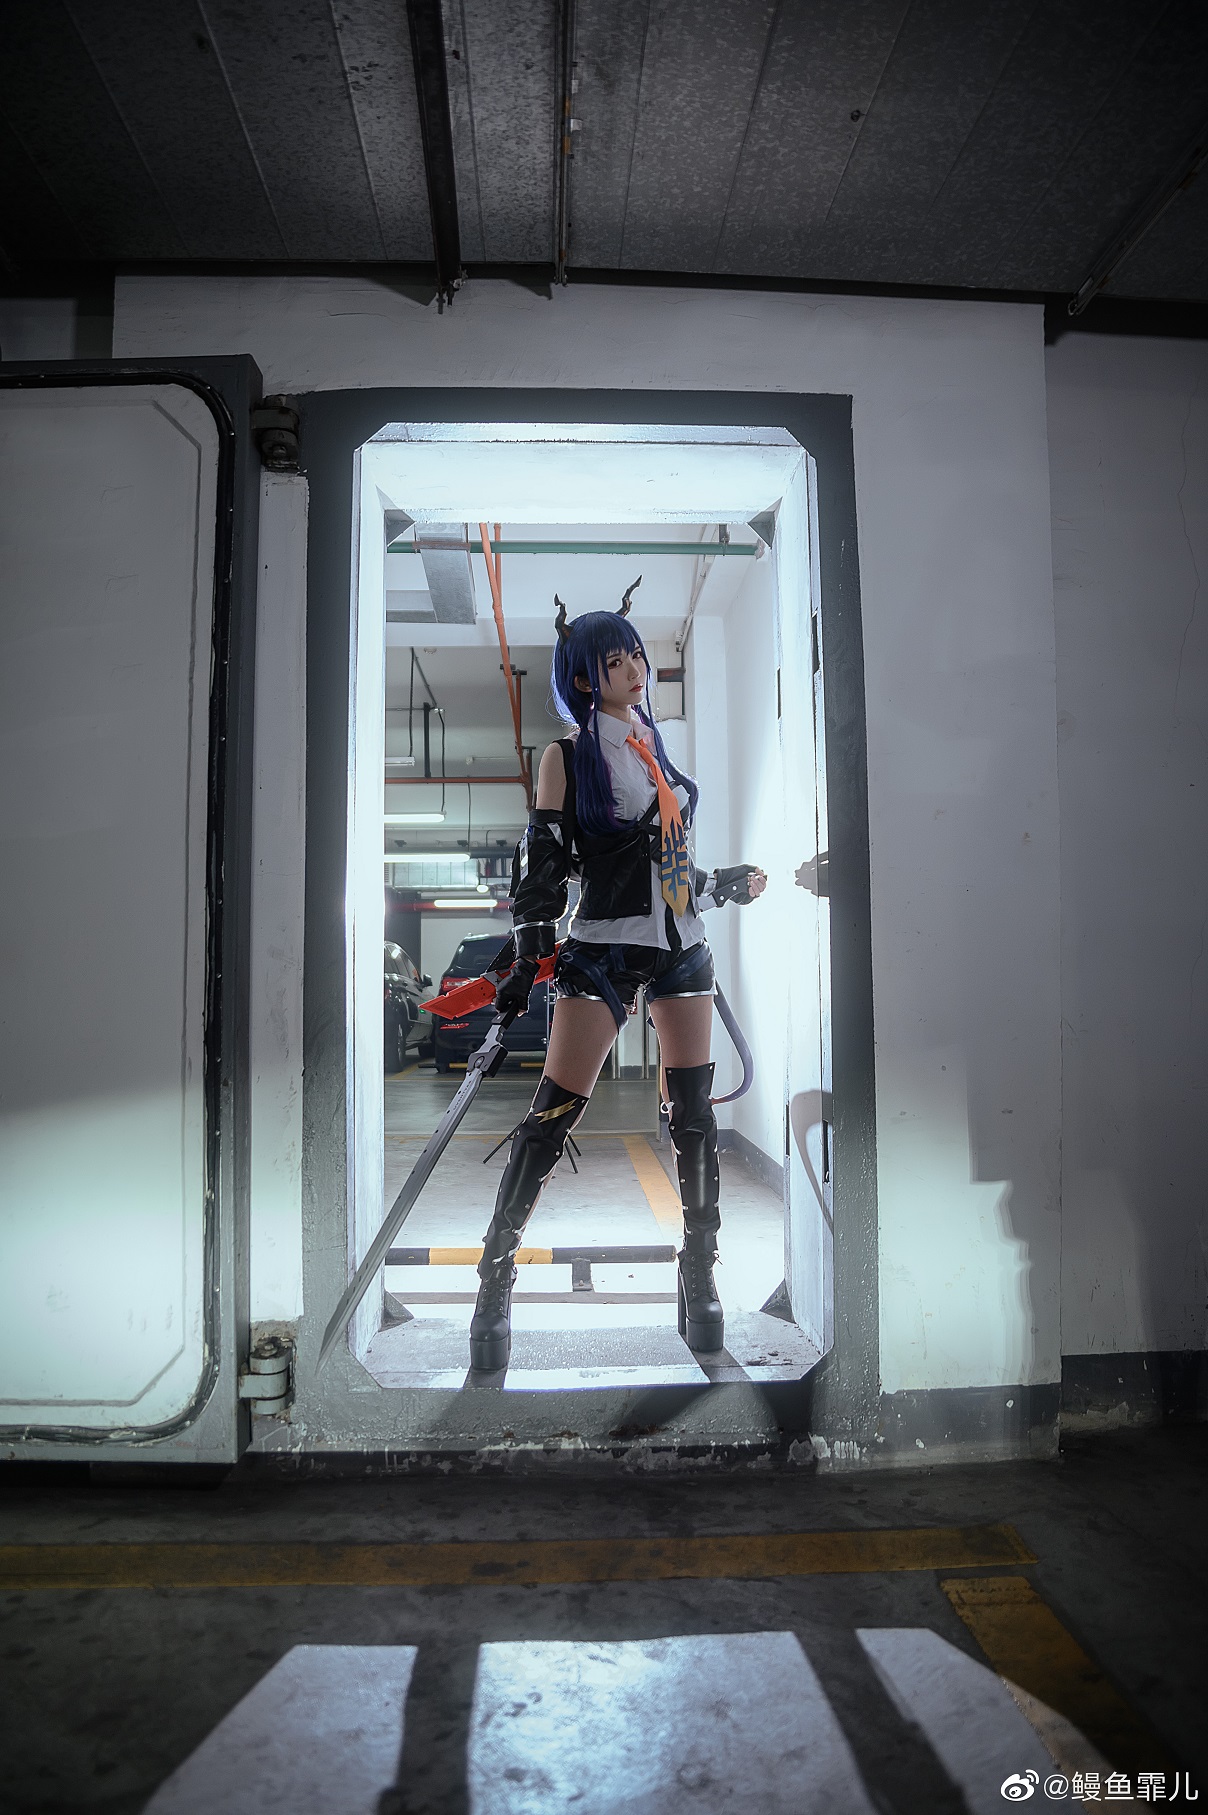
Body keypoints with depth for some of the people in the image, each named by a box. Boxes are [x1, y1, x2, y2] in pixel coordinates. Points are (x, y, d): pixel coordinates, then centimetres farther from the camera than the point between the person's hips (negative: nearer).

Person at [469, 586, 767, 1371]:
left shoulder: (655, 744, 16)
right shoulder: (569, 754, 0)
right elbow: (543, 860, -5)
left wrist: (730, 884, 27)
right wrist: (530, 954, -12)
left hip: (682, 945, 6)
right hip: (604, 948, -5)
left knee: (694, 1114, 6)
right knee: (553, 1117, -8)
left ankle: (700, 1277, 19)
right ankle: (496, 1277, 6)